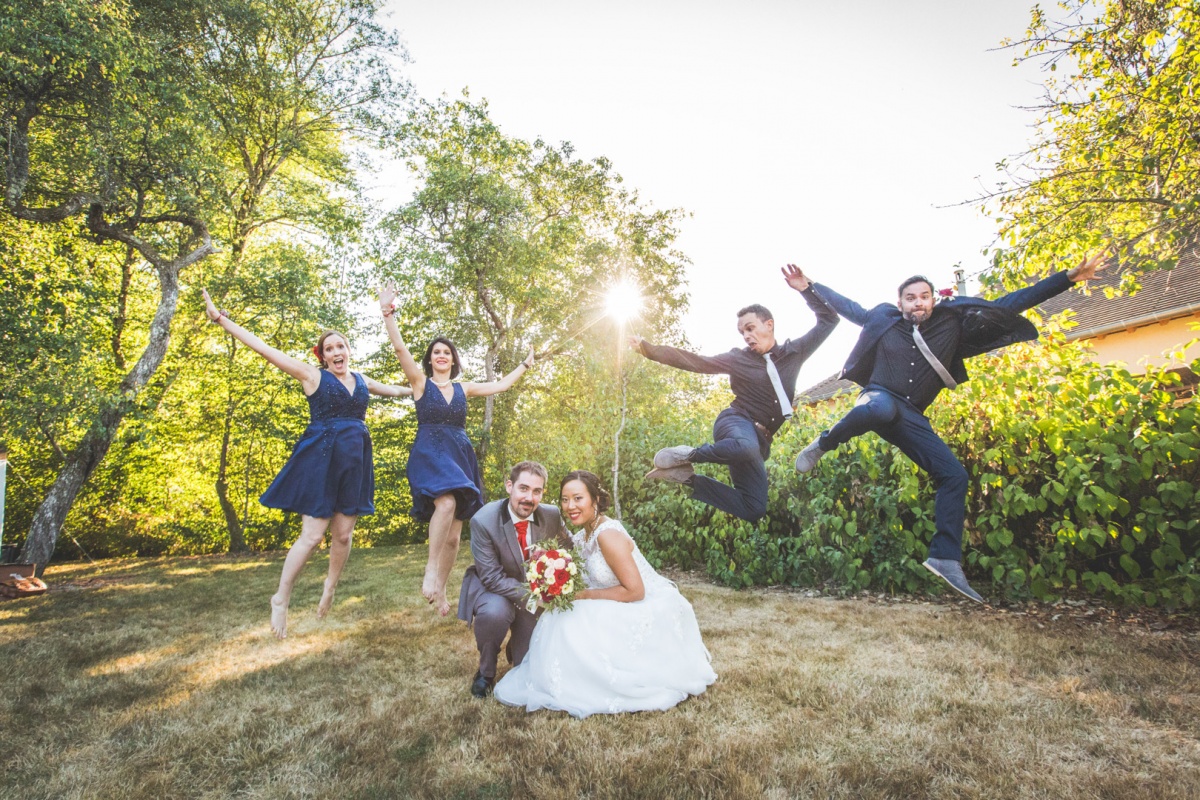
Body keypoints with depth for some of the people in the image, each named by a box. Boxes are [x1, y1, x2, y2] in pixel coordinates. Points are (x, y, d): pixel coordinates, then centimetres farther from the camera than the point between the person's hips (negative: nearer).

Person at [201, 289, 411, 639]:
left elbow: (397, 390, 30)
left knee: (343, 534, 9)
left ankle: (329, 590, 32)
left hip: (355, 460, 4)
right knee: (312, 535, -4)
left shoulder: (362, 381, 14)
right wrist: (221, 319, -6)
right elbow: (264, 349, -3)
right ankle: (281, 599, 16)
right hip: (320, 457, -4)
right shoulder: (312, 376, 1)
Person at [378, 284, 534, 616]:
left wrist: (525, 365, 27)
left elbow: (501, 385, 24)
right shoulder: (421, 382, 6)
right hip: (429, 454, -4)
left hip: (460, 456, 4)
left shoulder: (463, 388, 16)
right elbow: (400, 348, -9)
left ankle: (439, 590, 18)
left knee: (454, 532, 2)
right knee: (446, 503, -34)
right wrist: (388, 314, -20)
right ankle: (430, 572, -19)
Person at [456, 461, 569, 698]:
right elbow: (492, 577, -27)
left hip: (536, 589, 3)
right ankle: (486, 670, -5)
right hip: (491, 587, -3)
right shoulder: (483, 521, -27)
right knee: (495, 612, -37)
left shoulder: (552, 515, -18)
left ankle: (515, 649, 38)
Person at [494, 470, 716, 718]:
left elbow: (634, 591, -25)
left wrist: (583, 595, -19)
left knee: (572, 623, -17)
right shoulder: (584, 534, 3)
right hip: (630, 611, 9)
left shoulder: (608, 535, -24)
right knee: (563, 616, 2)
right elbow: (593, 581, 11)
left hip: (652, 612, -9)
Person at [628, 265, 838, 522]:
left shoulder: (794, 352, 11)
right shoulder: (738, 359, 5)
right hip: (736, 423, -4)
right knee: (746, 446, -45)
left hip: (760, 438, 5)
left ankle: (688, 478, 2)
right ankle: (686, 455, -21)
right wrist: (648, 349, -4)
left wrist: (805, 289, 6)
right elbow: (693, 361, 2)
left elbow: (828, 320, 16)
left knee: (753, 511, -7)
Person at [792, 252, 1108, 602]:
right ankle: (822, 444, -18)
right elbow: (846, 305, 18)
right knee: (882, 410, -44)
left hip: (911, 416, 4)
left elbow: (1009, 305, 9)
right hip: (879, 398, -3)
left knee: (953, 475, -11)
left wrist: (1069, 277, 7)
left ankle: (945, 558, -8)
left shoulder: (953, 322, 7)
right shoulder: (883, 320, 5)